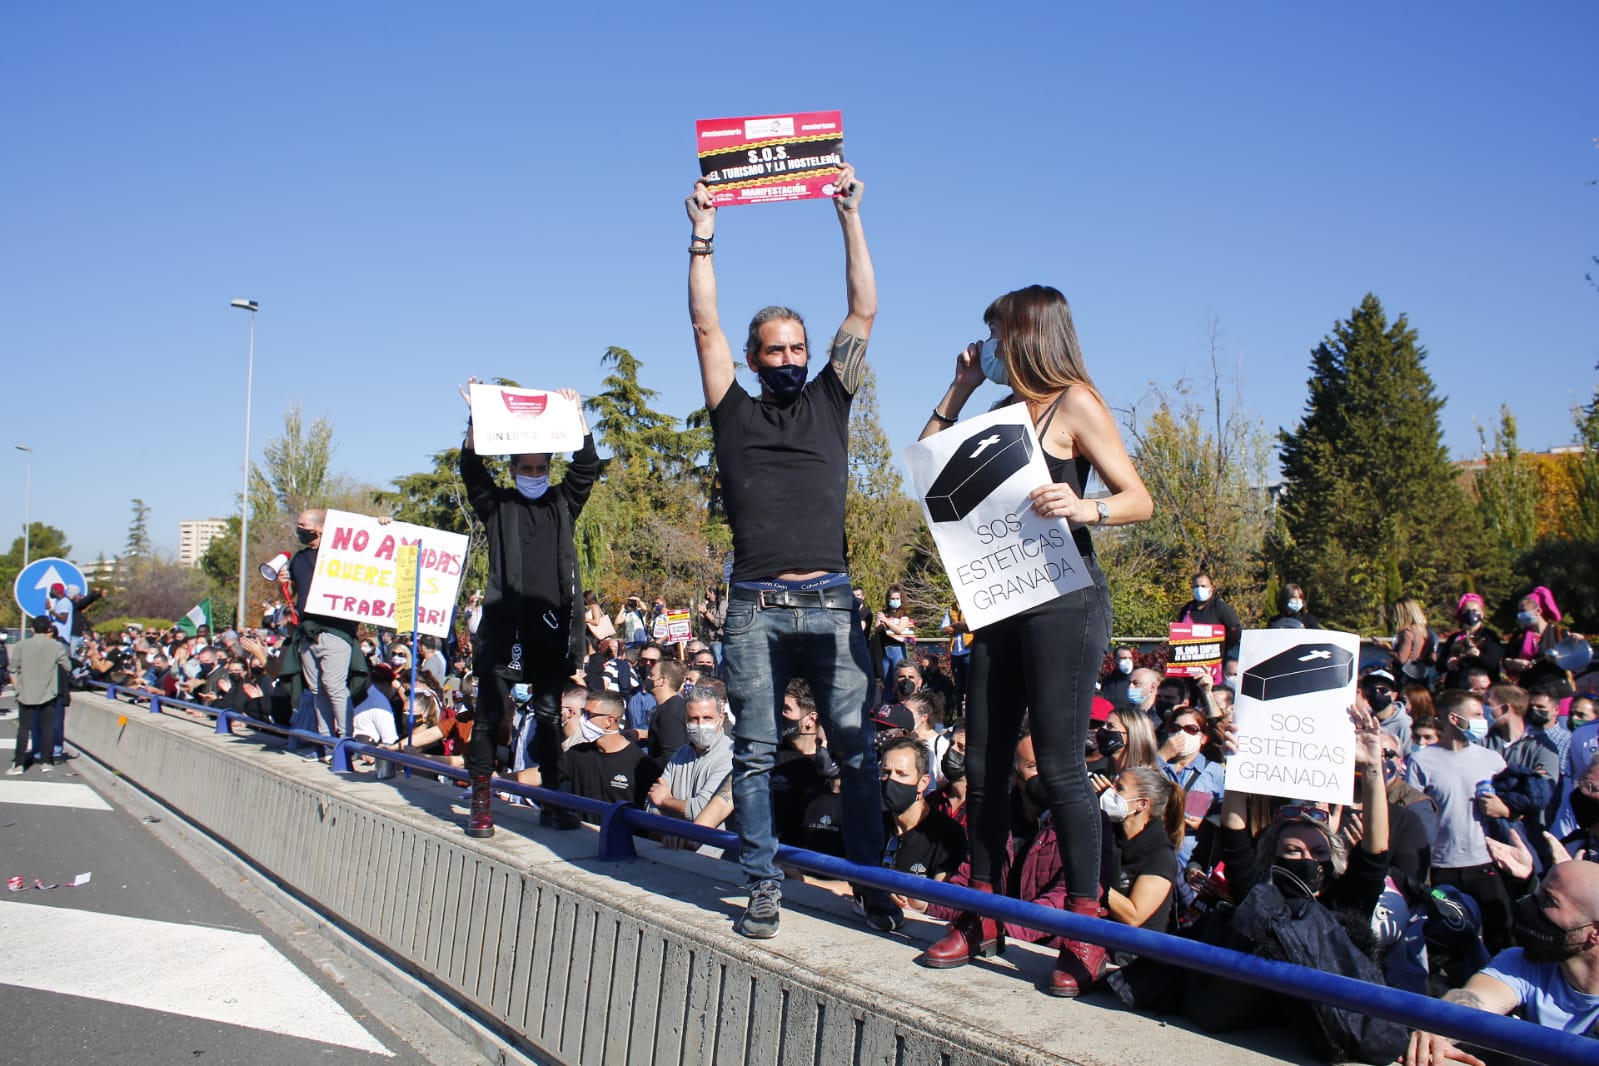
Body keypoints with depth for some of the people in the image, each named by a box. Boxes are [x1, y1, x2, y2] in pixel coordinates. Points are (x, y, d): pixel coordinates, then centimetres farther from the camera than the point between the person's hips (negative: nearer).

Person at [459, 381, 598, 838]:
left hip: (552, 624, 2)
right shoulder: (497, 505, 10)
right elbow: (471, 470, -3)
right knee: (492, 711, -6)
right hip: (504, 623, -2)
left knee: (549, 714, 6)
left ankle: (552, 798, 12)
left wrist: (576, 415, -2)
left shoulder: (563, 503, 15)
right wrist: (477, 417, -13)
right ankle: (481, 800, 1)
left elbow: (587, 467, 5)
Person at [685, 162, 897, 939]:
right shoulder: (735, 413, 11)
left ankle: (872, 883, 10)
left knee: (855, 748, 1)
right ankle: (764, 888, 13)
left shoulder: (829, 401, 13)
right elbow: (705, 324, 7)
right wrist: (703, 234, 6)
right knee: (755, 753, 4)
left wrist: (850, 215, 8)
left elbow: (864, 311, 9)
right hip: (755, 608, 0)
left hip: (829, 604, 0)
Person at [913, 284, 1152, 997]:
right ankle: (980, 914, 19)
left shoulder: (1074, 403, -4)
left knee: (1059, 765, -6)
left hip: (1064, 600, -7)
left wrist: (1085, 508, -31)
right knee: (984, 763, 8)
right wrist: (960, 388, 12)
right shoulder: (1005, 410, 16)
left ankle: (1085, 935, 6)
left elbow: (1139, 499, -10)